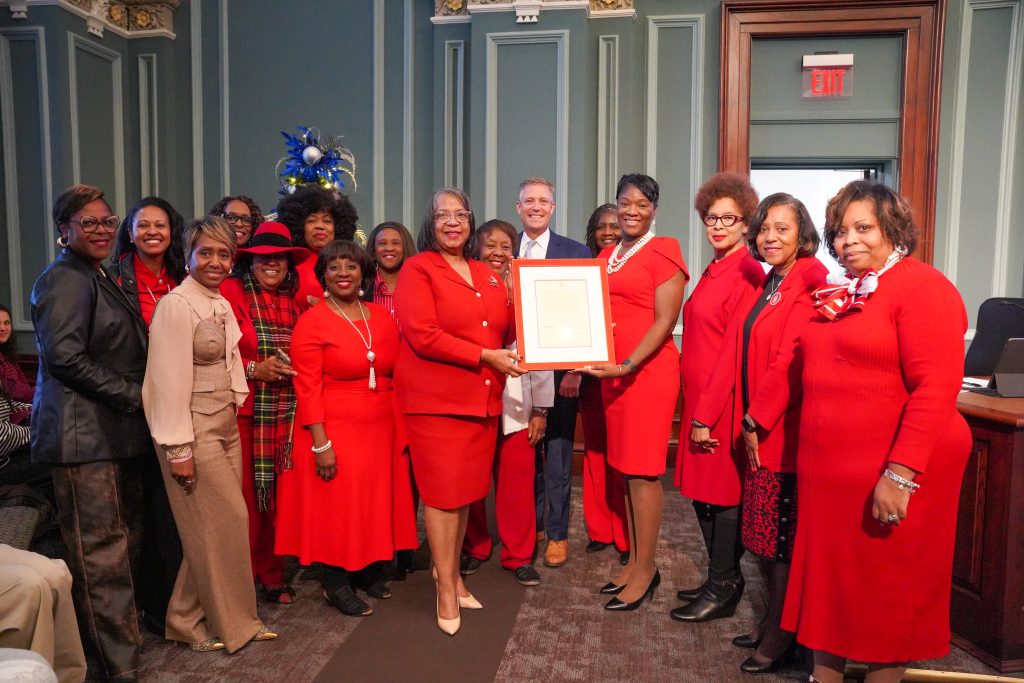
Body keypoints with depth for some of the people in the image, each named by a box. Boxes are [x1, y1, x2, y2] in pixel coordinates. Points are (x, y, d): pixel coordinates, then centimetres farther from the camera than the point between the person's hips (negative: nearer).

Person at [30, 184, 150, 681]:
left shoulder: (98, 278, 19)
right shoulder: (64, 279, -10)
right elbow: (63, 355, -19)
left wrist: (135, 398, 12)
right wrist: (132, 396, -15)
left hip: (115, 432, 9)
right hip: (85, 434, -9)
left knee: (123, 538, 15)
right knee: (100, 547, -3)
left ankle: (118, 626, 29)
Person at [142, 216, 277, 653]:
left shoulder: (222, 305, 12)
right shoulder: (176, 305, -13)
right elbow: (171, 380, -16)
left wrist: (234, 413, 12)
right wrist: (179, 449, -17)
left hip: (226, 424, 8)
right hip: (194, 429, -7)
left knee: (219, 525, 10)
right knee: (226, 521, -1)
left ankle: (192, 619, 26)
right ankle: (229, 623, 18)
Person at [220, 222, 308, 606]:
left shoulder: (294, 301, 14)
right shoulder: (231, 292, -3)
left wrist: (292, 369, 7)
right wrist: (253, 369, -13)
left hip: (284, 414, 5)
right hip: (244, 413, -4)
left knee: (276, 497, 8)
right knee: (246, 499, 0)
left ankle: (272, 577, 24)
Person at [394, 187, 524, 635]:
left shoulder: (486, 275, 16)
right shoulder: (418, 269, -3)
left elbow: (506, 331, 19)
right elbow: (422, 336, -14)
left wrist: (516, 300, 0)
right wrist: (485, 356, -16)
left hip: (482, 398, 6)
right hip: (435, 399, -6)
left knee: (467, 490, 12)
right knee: (444, 492, -1)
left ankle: (453, 571, 31)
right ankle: (446, 590, 14)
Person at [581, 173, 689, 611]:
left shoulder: (663, 253, -5)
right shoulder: (607, 256, 16)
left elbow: (664, 321, -12)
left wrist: (627, 365, -20)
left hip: (649, 371, -7)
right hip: (613, 373, 7)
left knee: (643, 472, -2)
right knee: (624, 470, 11)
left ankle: (645, 571, 11)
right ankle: (635, 562, 23)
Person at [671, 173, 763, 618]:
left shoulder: (746, 272, -14)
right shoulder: (713, 270, 14)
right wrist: (697, 405, 15)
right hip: (700, 395, 9)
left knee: (723, 489, 3)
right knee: (701, 488, 16)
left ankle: (723, 585, 19)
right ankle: (722, 575, 31)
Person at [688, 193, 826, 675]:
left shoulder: (809, 288, -12)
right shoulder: (761, 287, 13)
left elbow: (790, 363, -20)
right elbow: (732, 357, 9)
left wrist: (756, 420, -15)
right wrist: (704, 417, 6)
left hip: (785, 429, -8)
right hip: (755, 428, 8)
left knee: (783, 536, 3)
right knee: (765, 533, 15)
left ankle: (779, 634, 18)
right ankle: (772, 623, 29)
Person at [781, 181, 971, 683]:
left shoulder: (921, 287, -11)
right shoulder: (841, 295, 12)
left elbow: (936, 388, -19)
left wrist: (900, 473, -24)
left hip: (891, 475, -7)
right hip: (829, 470, 7)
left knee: (887, 590, 10)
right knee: (828, 579, 15)